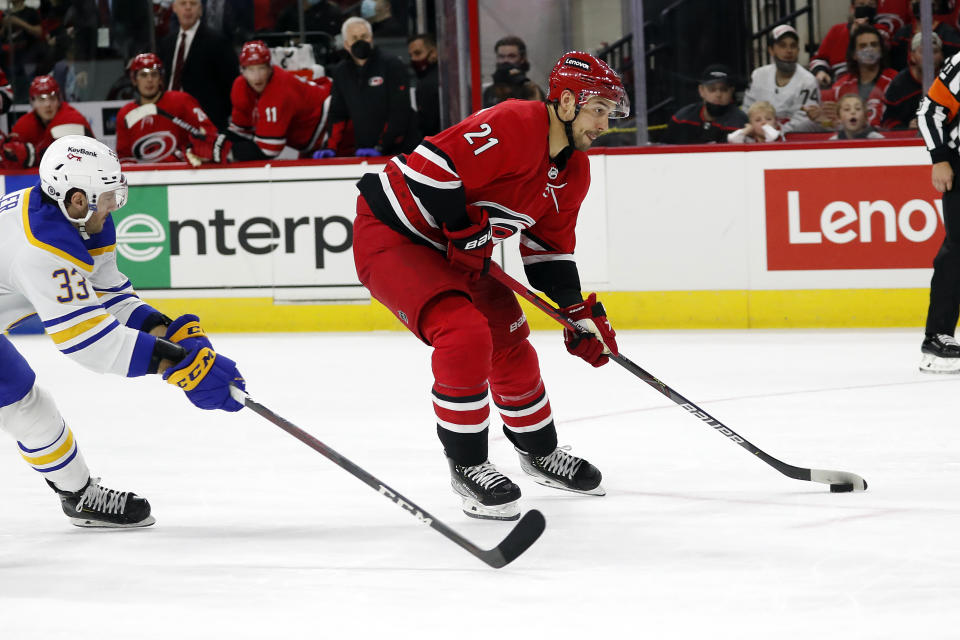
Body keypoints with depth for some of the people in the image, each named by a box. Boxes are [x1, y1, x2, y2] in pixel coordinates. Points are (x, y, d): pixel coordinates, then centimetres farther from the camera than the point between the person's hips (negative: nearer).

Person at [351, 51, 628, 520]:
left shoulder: (574, 169, 4)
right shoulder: (513, 127, -27)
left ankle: (540, 451, 37)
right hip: (391, 233, -10)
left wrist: (579, 314, 3)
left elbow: (550, 248, 12)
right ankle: (466, 465, -9)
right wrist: (466, 228, -24)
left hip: (453, 250, 10)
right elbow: (434, 164, -33)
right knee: (465, 334, -25)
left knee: (509, 346, 14)